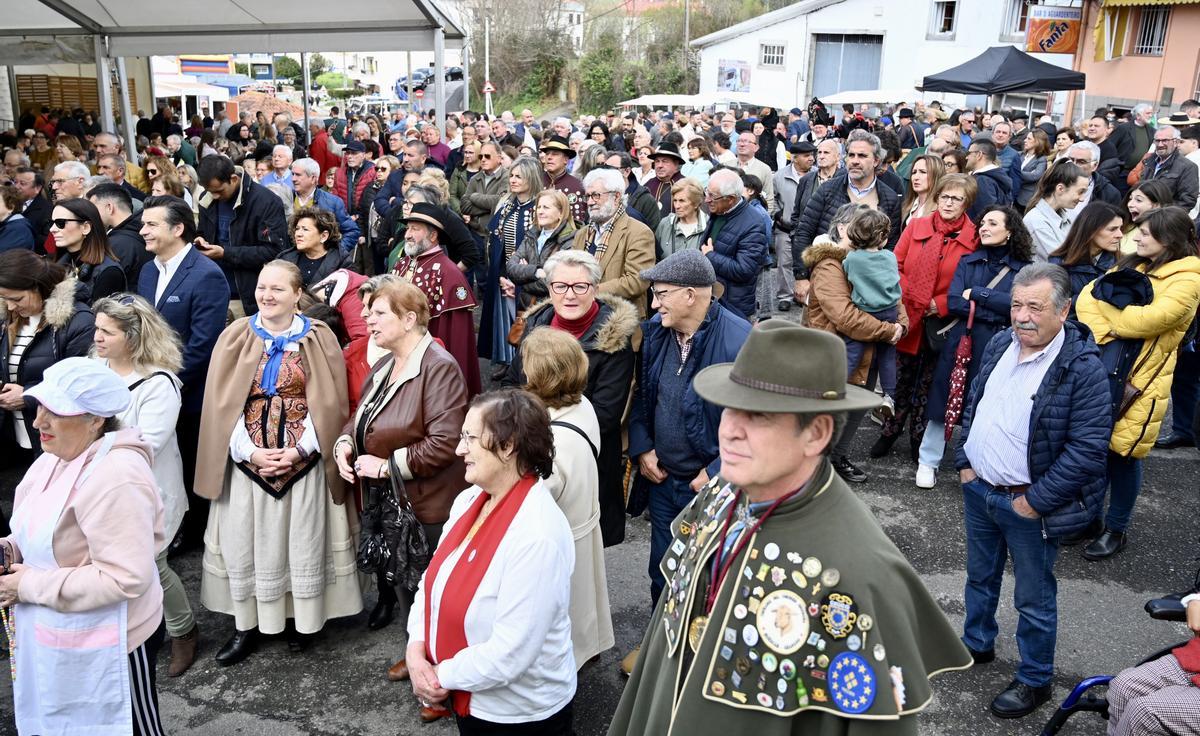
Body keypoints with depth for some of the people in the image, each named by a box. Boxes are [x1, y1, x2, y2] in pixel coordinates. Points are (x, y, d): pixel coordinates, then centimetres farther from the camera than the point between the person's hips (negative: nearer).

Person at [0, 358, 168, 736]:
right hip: (54, 634, 9)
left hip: (107, 644, -9)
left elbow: (125, 578, -30)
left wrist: (30, 586, -23)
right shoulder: (55, 456, 1)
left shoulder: (115, 478, -29)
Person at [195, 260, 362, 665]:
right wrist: (250, 452, -11)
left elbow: (329, 404, -4)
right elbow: (221, 404, -1)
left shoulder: (318, 339, -1)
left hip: (303, 461, -1)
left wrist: (300, 450, -14)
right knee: (245, 541, 7)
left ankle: (300, 618, 25)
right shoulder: (235, 337, 2)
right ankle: (247, 625, 22)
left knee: (302, 540, 7)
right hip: (247, 461, 2)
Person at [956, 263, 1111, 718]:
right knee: (980, 576, 24)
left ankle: (1035, 681, 30)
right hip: (978, 489, 6)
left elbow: (1088, 448, -21)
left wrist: (1035, 501, -19)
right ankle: (977, 644, 46)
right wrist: (964, 463, 5)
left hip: (1027, 503, -6)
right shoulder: (999, 345, 0)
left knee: (1033, 597, 11)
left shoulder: (1083, 368, -21)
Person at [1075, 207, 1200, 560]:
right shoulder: (1132, 264, 12)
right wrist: (1104, 331, -19)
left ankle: (1116, 529, 23)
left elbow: (1149, 319, -24)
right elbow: (1086, 299, 1)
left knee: (1123, 454, 5)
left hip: (1137, 377, -6)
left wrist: (1104, 299, -10)